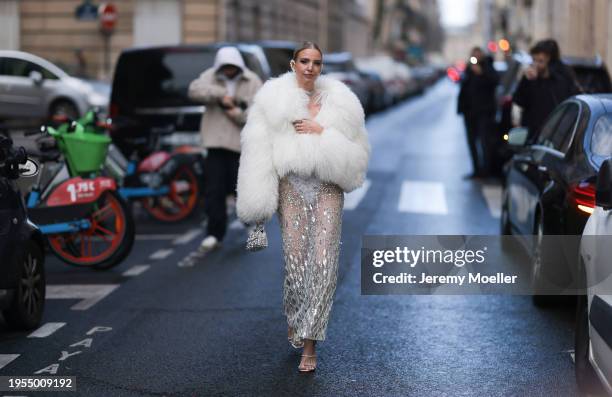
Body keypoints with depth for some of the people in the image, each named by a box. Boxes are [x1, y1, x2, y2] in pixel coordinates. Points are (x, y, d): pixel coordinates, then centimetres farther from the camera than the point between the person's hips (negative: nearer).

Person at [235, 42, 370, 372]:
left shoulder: (338, 101, 8)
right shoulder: (274, 99, 2)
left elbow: (355, 149, 5)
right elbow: (258, 153, -2)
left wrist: (321, 133, -10)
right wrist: (258, 206, -7)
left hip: (327, 187, 1)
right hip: (291, 186, -1)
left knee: (323, 261, -8)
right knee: (295, 258, -3)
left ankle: (309, 344, -2)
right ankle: (295, 318, 28)